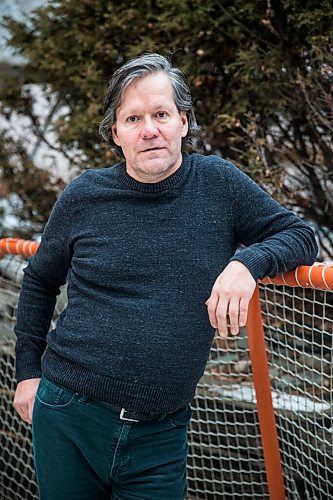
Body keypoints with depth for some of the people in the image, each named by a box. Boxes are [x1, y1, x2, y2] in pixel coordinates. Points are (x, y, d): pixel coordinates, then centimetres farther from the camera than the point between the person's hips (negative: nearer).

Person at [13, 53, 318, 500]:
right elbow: (39, 282, 13)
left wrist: (247, 262, -16)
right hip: (67, 419, 1)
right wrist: (28, 370, 10)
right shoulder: (84, 197, -1)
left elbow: (300, 235, 4)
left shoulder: (220, 185, -2)